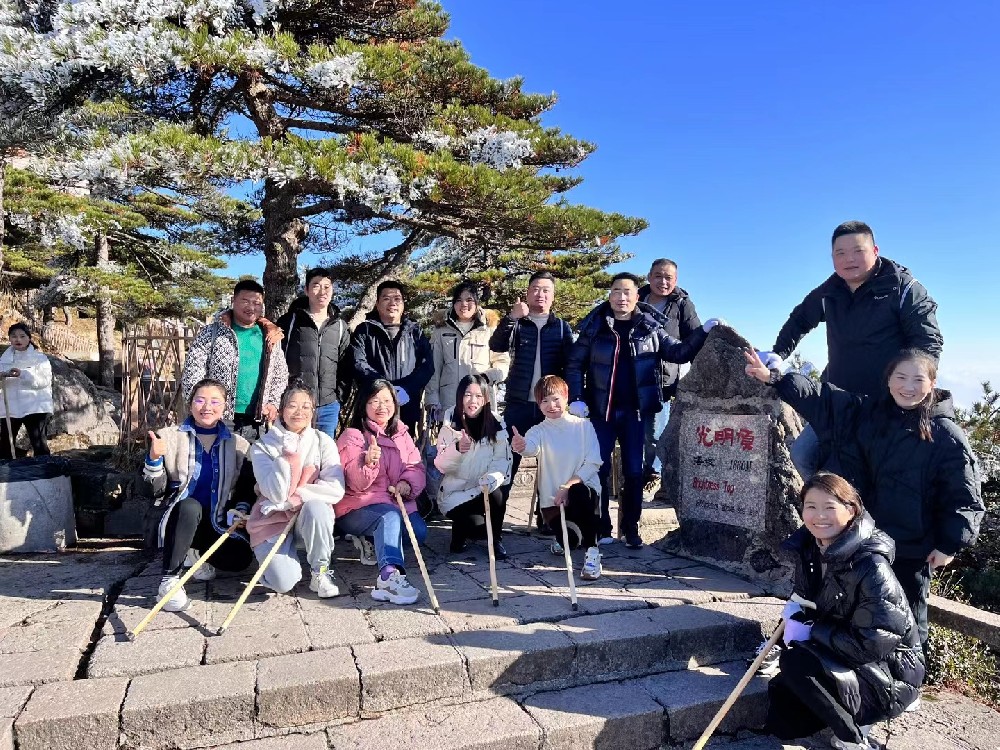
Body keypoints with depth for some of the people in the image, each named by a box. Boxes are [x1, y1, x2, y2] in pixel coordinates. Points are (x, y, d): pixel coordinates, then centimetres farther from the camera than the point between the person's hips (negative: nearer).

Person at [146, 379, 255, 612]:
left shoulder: (238, 445, 6)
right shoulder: (170, 437, 2)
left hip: (217, 523, 3)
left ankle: (194, 554, 11)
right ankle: (170, 579, -23)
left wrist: (241, 510, -6)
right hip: (180, 517, -2)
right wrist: (154, 459, -18)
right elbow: (157, 489, -1)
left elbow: (247, 488, 13)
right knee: (190, 506, -37)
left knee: (240, 557, -24)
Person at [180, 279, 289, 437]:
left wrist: (273, 403, 4)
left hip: (256, 422, 3)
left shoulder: (271, 337, 11)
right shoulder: (212, 333, -1)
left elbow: (281, 375, 18)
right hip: (218, 419, -3)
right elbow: (192, 373, -4)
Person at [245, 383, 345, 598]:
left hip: (312, 515, 1)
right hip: (274, 517, -1)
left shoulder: (323, 442, -2)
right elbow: (276, 494, -16)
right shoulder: (263, 446, -4)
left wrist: (295, 496, -17)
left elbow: (336, 489, -13)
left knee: (315, 507, -36)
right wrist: (287, 453, -20)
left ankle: (320, 570, -13)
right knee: (282, 581, -24)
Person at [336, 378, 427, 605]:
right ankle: (389, 575, -52)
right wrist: (368, 462, -36)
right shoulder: (353, 436, -4)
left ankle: (371, 543, 5)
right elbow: (358, 485, -14)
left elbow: (416, 467, 8)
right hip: (358, 507, -6)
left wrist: (407, 482, -16)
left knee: (419, 532, -20)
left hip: (398, 500, 6)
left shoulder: (401, 433, 14)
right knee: (390, 516, -36)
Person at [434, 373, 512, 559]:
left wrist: (491, 478, -30)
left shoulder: (496, 425, -2)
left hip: (484, 490, 2)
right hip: (455, 493, -2)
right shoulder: (450, 425, -5)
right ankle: (459, 530, 11)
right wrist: (458, 449, -32)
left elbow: (502, 460, -8)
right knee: (478, 528, -26)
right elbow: (441, 466, -11)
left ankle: (496, 540, -5)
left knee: (496, 493, -33)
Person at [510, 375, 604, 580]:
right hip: (552, 499, 1)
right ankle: (568, 534, 22)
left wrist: (569, 486, -21)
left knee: (578, 491, -36)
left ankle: (592, 551, -20)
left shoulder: (584, 426, 0)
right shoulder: (540, 431, -1)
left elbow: (593, 463, -8)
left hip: (584, 489, -1)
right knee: (569, 543, -20)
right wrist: (520, 446, -52)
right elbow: (531, 447, -26)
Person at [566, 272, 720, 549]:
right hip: (601, 410, -1)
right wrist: (576, 399, -8)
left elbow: (679, 352, 7)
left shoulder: (650, 328, 3)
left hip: (635, 411, 1)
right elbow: (574, 364, 1)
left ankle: (630, 528, 20)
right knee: (599, 469, 4)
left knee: (634, 471, 6)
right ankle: (601, 528, 16)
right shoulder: (595, 327, -1)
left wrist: (703, 331, -5)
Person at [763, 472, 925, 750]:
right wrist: (795, 612, -10)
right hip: (841, 654, 7)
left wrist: (812, 630, -19)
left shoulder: (871, 567, -25)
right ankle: (855, 714, 16)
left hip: (891, 674, -7)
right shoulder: (809, 549, -4)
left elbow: (872, 645, -27)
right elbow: (806, 600, 13)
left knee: (796, 663, -28)